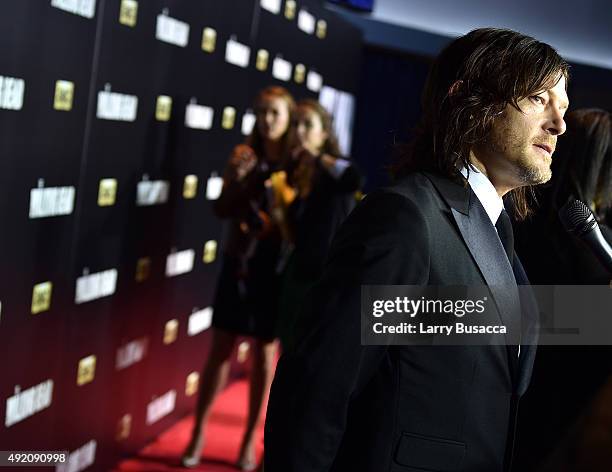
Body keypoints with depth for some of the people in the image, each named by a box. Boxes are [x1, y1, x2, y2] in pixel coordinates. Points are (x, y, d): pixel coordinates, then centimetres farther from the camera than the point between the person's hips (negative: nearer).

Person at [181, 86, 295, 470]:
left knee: (265, 354, 8)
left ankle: (250, 440, 21)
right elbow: (222, 209, -1)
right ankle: (198, 435, 17)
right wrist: (239, 177, -17)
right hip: (239, 262, 1)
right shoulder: (244, 156, 3)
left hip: (276, 267, -1)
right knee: (221, 350, 5)